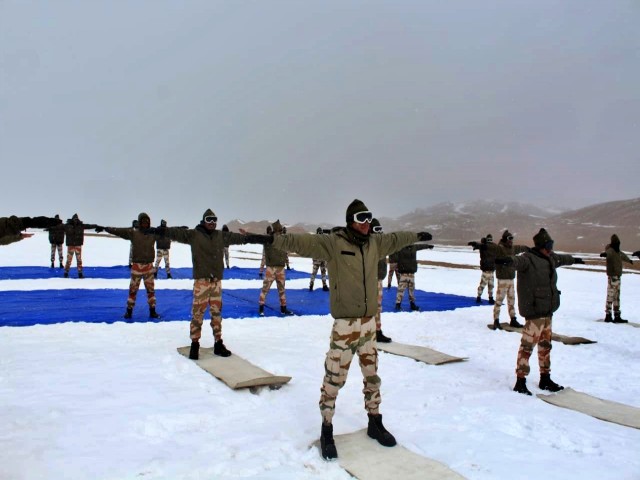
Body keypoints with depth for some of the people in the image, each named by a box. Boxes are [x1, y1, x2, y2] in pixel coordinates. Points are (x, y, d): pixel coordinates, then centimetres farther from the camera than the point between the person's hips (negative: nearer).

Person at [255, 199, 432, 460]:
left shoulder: (375, 243, 8)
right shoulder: (332, 242, -12)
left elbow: (396, 239, 27)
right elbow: (302, 242, -23)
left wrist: (418, 236, 41)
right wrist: (272, 239, -35)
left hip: (369, 323, 6)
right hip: (345, 324, -6)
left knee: (372, 376, 18)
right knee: (334, 378, 2)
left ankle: (375, 423, 37)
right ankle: (327, 430, 21)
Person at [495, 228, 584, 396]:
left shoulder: (550, 258, 14)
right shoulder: (528, 259, -16)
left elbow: (561, 259, 37)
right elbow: (518, 261, -39)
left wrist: (574, 260, 57)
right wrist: (508, 260, -63)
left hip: (547, 311, 9)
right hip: (534, 311, -9)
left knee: (545, 345, 18)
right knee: (528, 345, -7)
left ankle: (545, 379, 31)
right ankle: (520, 381, 1)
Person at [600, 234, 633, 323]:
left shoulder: (618, 251, 16)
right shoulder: (610, 250, -13)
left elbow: (623, 256, 40)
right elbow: (608, 253, -40)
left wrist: (629, 260, 60)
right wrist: (604, 253, -65)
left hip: (618, 276, 10)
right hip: (612, 276, -10)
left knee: (617, 297, 13)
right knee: (610, 296, -8)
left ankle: (617, 316, 20)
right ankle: (608, 315, -4)